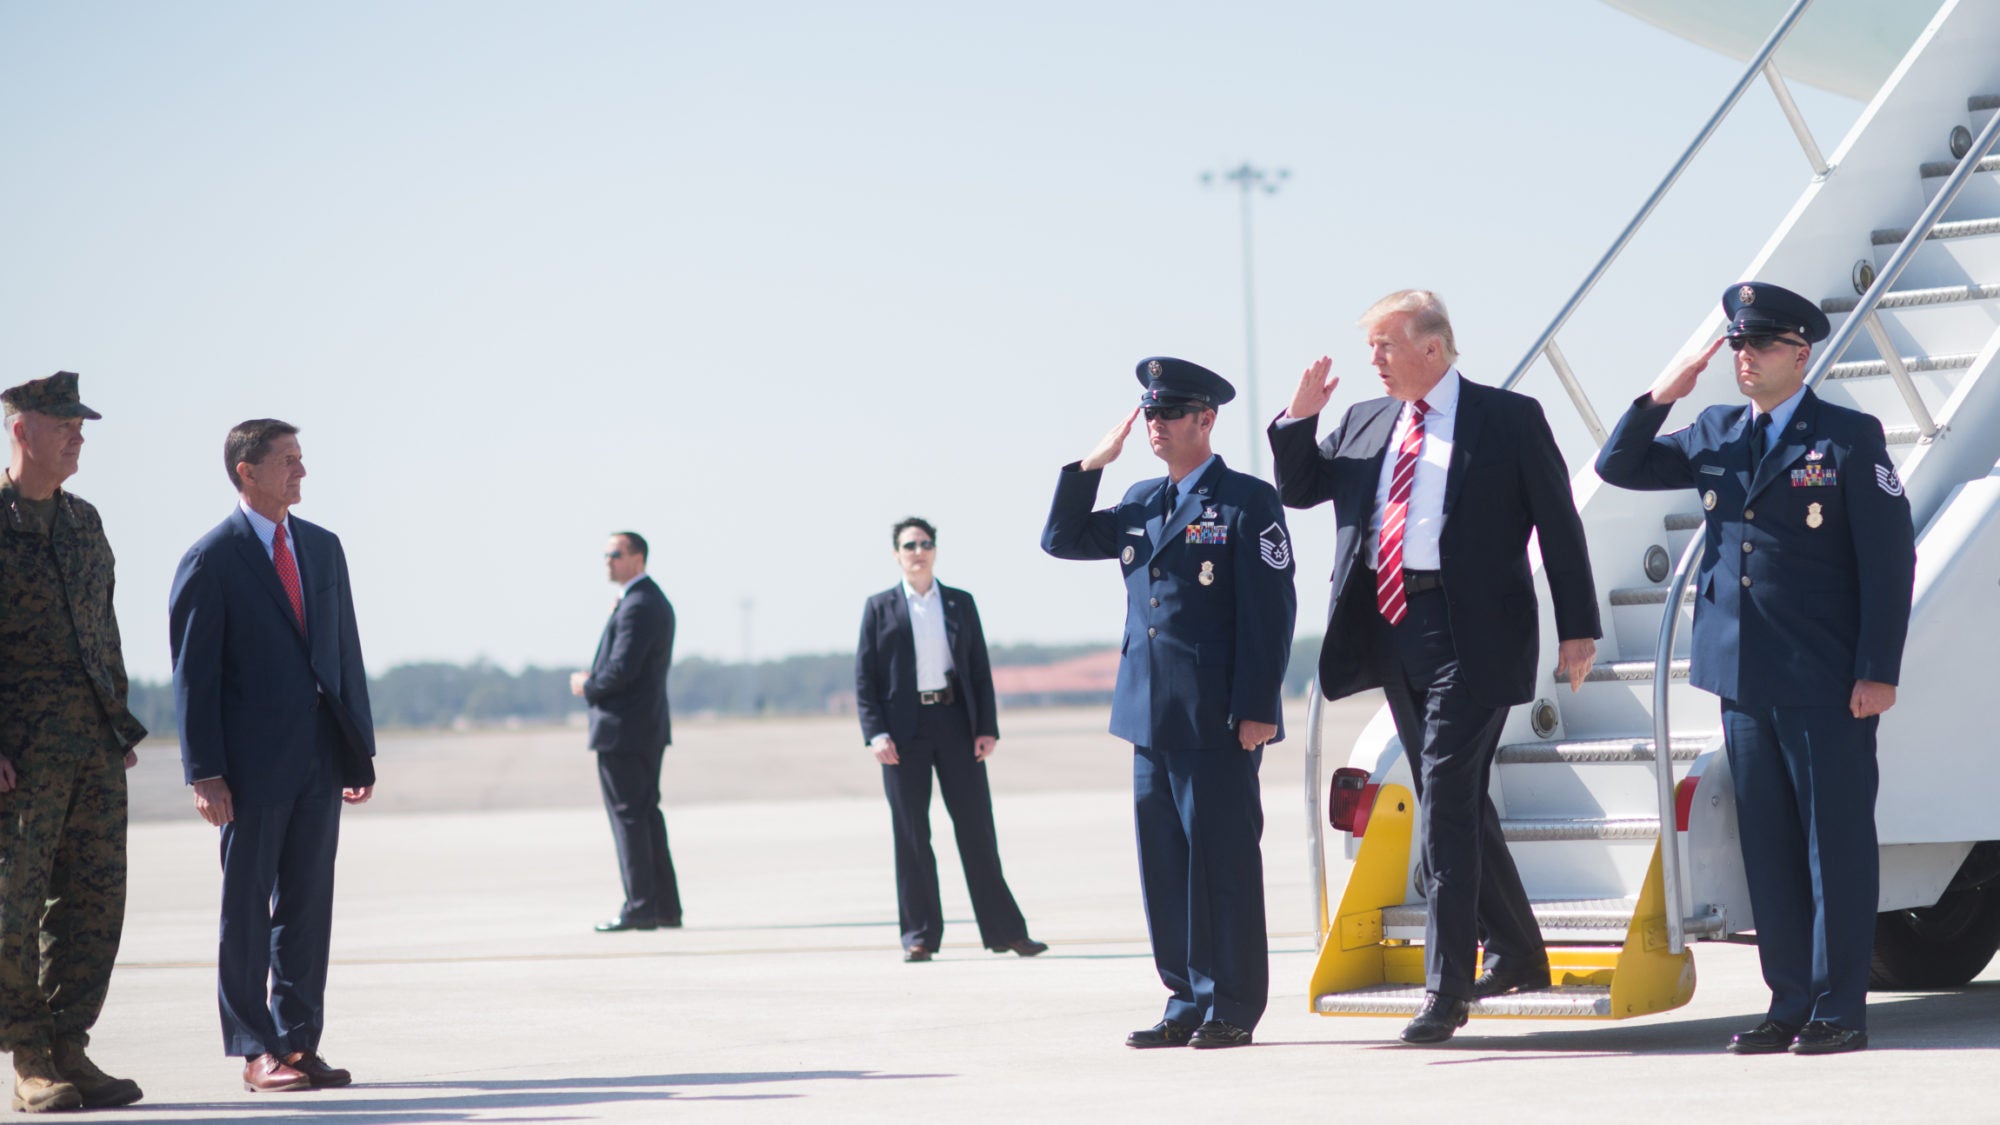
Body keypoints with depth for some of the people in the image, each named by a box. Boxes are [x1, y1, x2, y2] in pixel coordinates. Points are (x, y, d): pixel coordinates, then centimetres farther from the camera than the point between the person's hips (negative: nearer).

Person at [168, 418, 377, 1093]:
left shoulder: (324, 548, 12)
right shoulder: (211, 561, -6)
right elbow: (193, 674, -7)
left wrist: (360, 749, 10)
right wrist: (205, 773, -13)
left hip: (320, 759, 6)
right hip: (252, 764, -5)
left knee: (308, 904, 8)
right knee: (247, 908, 2)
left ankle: (300, 1042, 14)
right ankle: (256, 1053, 5)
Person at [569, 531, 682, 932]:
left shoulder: (637, 606, -17)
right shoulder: (655, 600, 17)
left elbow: (623, 669, -24)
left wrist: (589, 686, -7)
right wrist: (593, 682, 9)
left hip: (623, 729, -10)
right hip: (649, 726, 10)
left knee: (629, 816, -7)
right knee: (647, 815, 13)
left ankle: (640, 907, -6)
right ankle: (665, 906, 15)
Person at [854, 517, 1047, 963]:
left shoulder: (961, 604, 12)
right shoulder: (880, 608, 6)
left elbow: (980, 670, 10)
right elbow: (864, 676, 2)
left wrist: (987, 727, 0)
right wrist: (875, 733, -9)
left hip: (956, 723, 1)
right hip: (904, 730, -1)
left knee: (976, 826, 1)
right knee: (911, 834, 1)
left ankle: (1003, 930, 7)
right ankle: (919, 934, 7)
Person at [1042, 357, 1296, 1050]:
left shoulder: (1247, 502, -5)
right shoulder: (1140, 503, 16)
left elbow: (1270, 610, -9)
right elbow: (1061, 540, 21)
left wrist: (1257, 708, -15)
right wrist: (1090, 464, 9)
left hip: (1218, 721, -7)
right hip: (1151, 714, 7)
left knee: (1223, 859, -3)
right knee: (1164, 862, 7)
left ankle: (1234, 1006, 4)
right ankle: (1189, 999, 14)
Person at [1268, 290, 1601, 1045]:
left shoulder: (1509, 419, -1)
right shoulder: (1365, 424, 15)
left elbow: (1558, 522, -1)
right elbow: (1298, 490, 21)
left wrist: (1578, 628, -6)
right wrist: (1299, 418, 2)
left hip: (1468, 630, -7)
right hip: (1392, 629, 7)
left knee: (1445, 794, -14)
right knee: (1454, 799, 14)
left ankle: (1446, 987, -12)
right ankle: (1517, 953, 30)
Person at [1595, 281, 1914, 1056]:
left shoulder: (1849, 438, -3)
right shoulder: (1715, 435, 12)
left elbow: (1889, 560, -6)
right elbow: (1619, 468, 18)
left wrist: (1878, 672, -11)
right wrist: (1659, 397, 3)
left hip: (1827, 686, -5)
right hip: (1744, 679, 5)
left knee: (1836, 844, -1)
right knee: (1767, 848, 8)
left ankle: (1840, 1009, 4)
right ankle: (1790, 1004, 14)